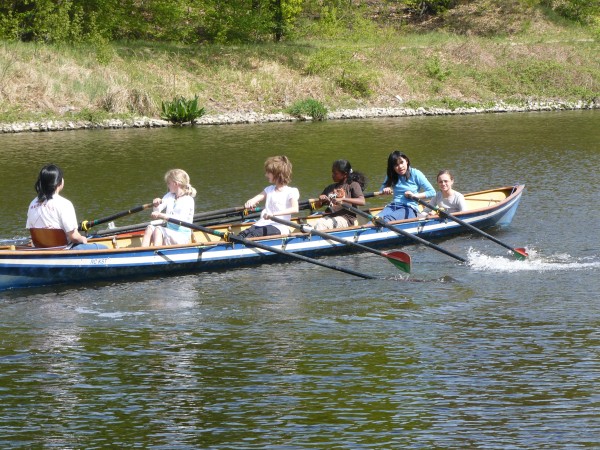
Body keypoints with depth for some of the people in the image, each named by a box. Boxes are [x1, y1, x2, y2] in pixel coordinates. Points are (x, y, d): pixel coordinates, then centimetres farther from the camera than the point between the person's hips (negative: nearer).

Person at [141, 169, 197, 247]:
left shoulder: (188, 200, -10)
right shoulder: (169, 196, 14)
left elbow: (180, 219, -23)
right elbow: (156, 212, 12)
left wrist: (160, 215, -28)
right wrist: (156, 205, -12)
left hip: (181, 237, -7)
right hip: (169, 232, 7)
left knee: (158, 230, -30)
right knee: (150, 228, -18)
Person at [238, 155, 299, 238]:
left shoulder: (291, 192, 0)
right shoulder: (269, 190, 24)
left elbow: (295, 209, -18)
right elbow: (257, 198, 9)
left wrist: (274, 214, -29)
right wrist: (250, 202, -17)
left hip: (278, 227, -6)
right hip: (263, 224, 6)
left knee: (254, 234, -34)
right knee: (244, 233, -25)